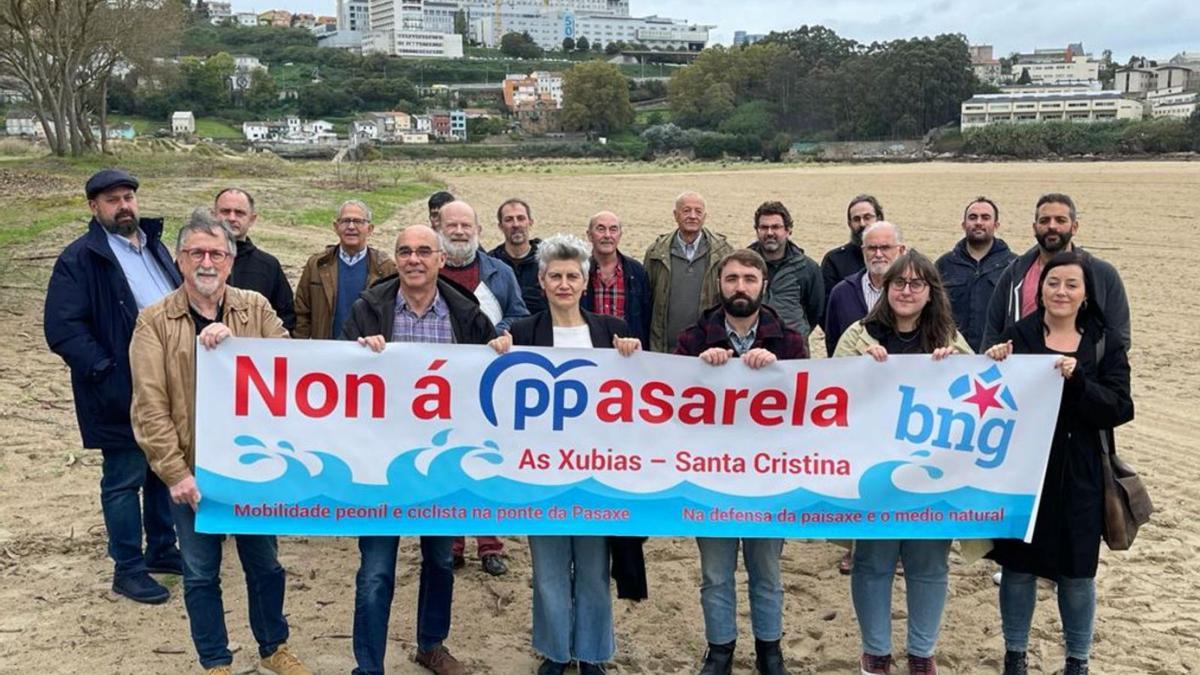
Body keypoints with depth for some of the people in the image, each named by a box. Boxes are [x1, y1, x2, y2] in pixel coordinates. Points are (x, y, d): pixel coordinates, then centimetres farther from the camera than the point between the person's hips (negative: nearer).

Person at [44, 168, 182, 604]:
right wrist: (106, 372, -20)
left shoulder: (153, 245, 12)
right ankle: (128, 569, 18)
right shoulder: (79, 259, -10)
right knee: (124, 481, 5)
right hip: (123, 394, -7)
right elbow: (62, 329, -16)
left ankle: (162, 550, 34)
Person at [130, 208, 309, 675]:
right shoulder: (155, 321, -5)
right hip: (192, 470, -1)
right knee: (200, 574, 12)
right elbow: (150, 405, -10)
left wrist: (235, 339, -24)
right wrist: (174, 471, -15)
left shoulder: (255, 308, 1)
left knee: (264, 564, 16)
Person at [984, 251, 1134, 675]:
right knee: (1018, 566, 8)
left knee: (1077, 572, 9)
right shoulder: (1018, 335, -1)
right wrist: (994, 368, -20)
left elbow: (1118, 409, -9)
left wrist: (1077, 380, -25)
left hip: (1079, 477, 0)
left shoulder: (1105, 342, 0)